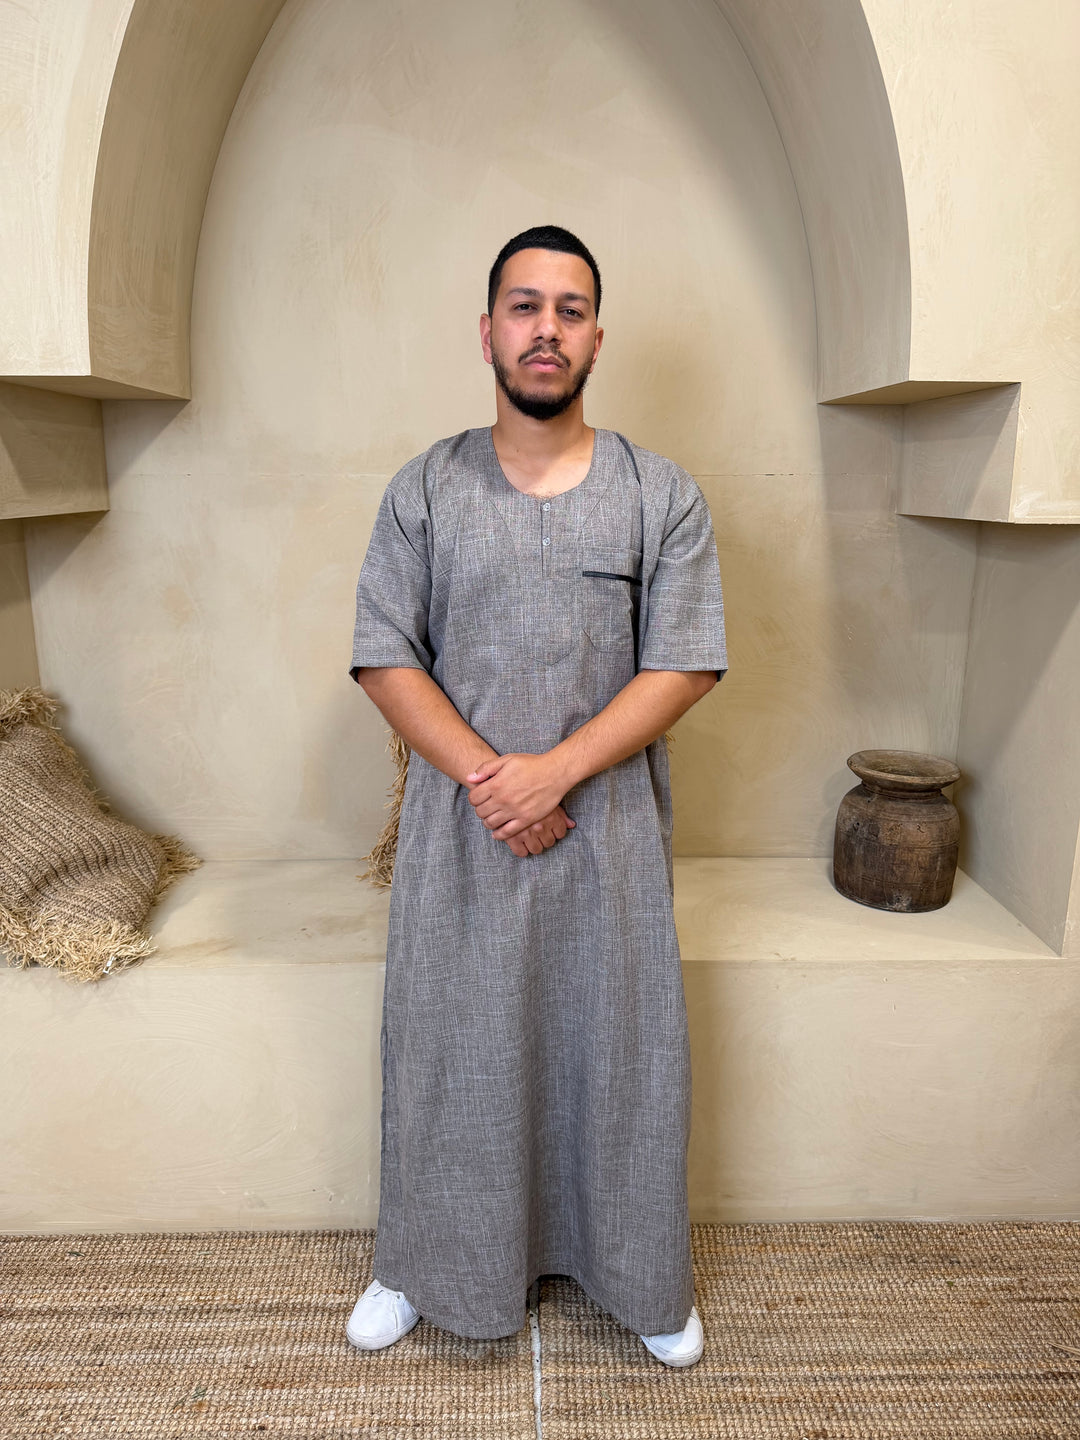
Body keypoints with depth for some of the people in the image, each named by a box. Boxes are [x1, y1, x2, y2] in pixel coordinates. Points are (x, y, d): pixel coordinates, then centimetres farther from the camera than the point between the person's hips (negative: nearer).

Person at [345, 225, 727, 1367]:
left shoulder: (663, 496, 0)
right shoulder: (424, 490, 1)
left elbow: (684, 667, -7)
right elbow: (384, 658, -3)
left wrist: (551, 772, -17)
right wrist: (488, 776, -15)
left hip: (610, 826, 0)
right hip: (458, 827, 1)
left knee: (619, 1045, 13)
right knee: (450, 1046, 14)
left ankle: (641, 1276, 38)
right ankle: (427, 1263, 40)